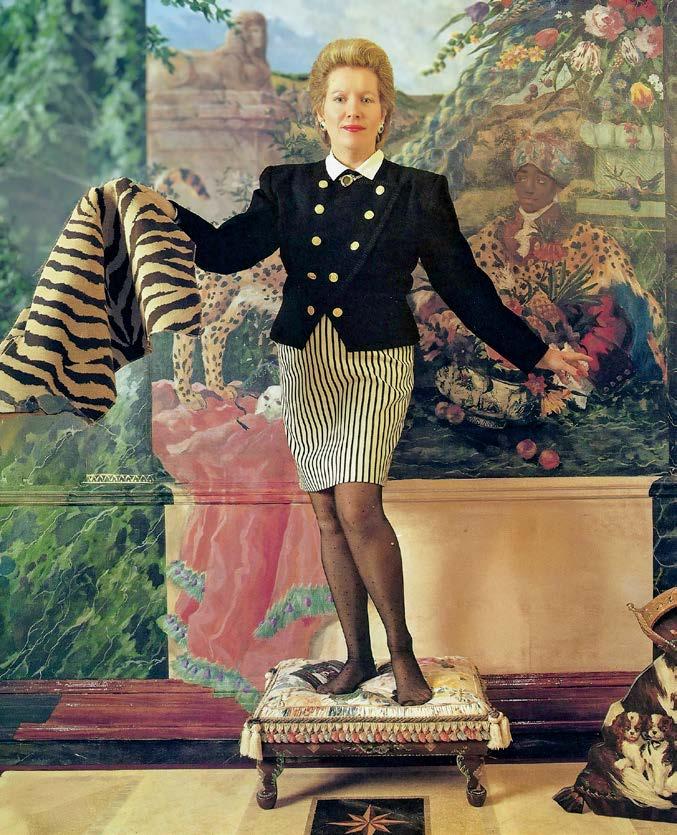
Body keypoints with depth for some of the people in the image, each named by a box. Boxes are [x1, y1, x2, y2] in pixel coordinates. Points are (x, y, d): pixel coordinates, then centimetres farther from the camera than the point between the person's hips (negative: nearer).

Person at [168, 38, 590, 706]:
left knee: (358, 506, -17)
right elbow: (226, 251, 2)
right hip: (305, 364, 3)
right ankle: (357, 656, 20)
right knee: (328, 516, 5)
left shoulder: (419, 194, 3)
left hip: (378, 363, -3)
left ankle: (401, 650, 3)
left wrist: (537, 353, 5)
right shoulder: (287, 187, 10)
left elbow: (466, 288, 5)